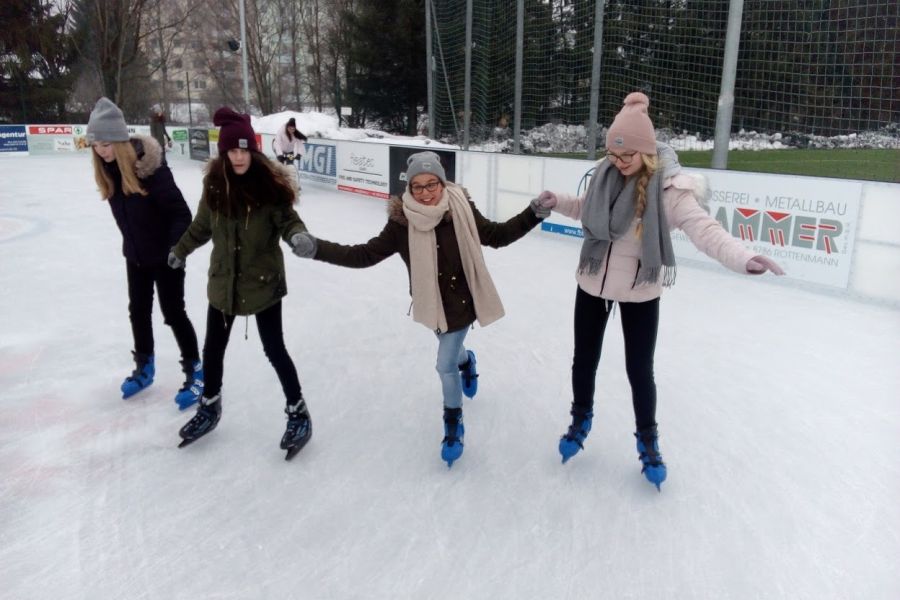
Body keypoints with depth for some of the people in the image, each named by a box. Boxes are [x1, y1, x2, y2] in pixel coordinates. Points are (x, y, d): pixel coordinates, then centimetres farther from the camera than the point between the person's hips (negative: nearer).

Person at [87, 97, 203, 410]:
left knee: (173, 312, 1)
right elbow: (124, 212, 9)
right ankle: (144, 366, 36)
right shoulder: (108, 170, -3)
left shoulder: (150, 167, -24)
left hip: (164, 254, -7)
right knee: (138, 311, 17)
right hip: (135, 254, 7)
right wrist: (131, 243, 14)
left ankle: (195, 370, 16)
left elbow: (181, 213, -22)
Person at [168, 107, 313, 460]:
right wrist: (180, 251, 24)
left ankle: (297, 413, 22)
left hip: (263, 282, -4)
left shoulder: (269, 182, -15)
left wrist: (298, 235, -34)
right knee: (213, 348, 17)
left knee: (274, 351, 2)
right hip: (223, 281, 5)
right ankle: (210, 408, 41)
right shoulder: (215, 182, -3)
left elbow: (287, 219, -11)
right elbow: (202, 225, 11)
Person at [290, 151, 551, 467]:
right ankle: (466, 361, 66)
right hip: (432, 303, 3)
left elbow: (497, 236, -5)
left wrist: (534, 214, -15)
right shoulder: (402, 222, -15)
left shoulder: (462, 211, -17)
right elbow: (366, 254, -13)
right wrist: (317, 248, -23)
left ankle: (453, 423, 25)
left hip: (462, 301, -3)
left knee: (446, 365, -2)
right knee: (451, 350, 26)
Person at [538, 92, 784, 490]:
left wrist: (743, 259, -48)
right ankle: (581, 420, 43)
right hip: (593, 284, 4)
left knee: (639, 370, 7)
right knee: (584, 360, 16)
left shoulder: (668, 185, -19)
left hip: (640, 293, -3)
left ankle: (647, 440, 33)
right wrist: (558, 202, -4)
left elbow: (703, 228, -31)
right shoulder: (606, 174, -6)